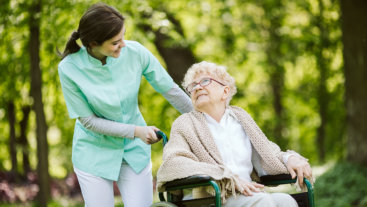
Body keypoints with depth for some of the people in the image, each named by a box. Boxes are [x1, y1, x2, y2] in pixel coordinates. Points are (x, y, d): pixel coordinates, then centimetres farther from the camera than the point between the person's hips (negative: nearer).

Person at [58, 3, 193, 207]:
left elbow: (169, 89, -3)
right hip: (95, 150, -2)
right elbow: (88, 121, -14)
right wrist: (137, 131, -20)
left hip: (134, 148, 2)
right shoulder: (69, 69, -21)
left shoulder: (135, 52, -16)